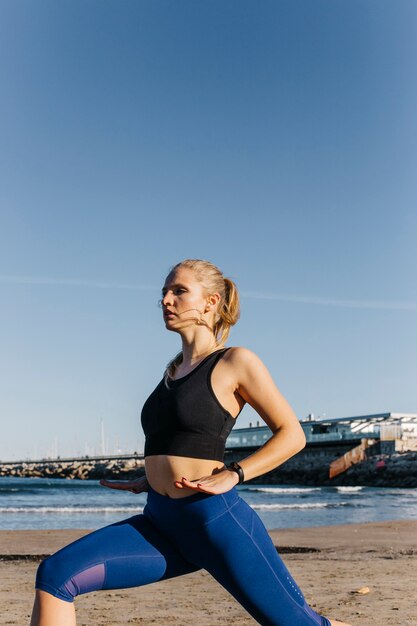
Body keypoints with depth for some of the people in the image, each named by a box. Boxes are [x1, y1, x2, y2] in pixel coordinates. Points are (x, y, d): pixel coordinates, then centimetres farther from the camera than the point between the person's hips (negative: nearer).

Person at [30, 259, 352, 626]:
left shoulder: (236, 362, -3)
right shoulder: (174, 370, 17)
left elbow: (292, 434, -4)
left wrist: (232, 475, -14)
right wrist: (151, 480, 15)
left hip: (218, 521, -6)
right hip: (161, 525, 6)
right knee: (55, 574, -12)